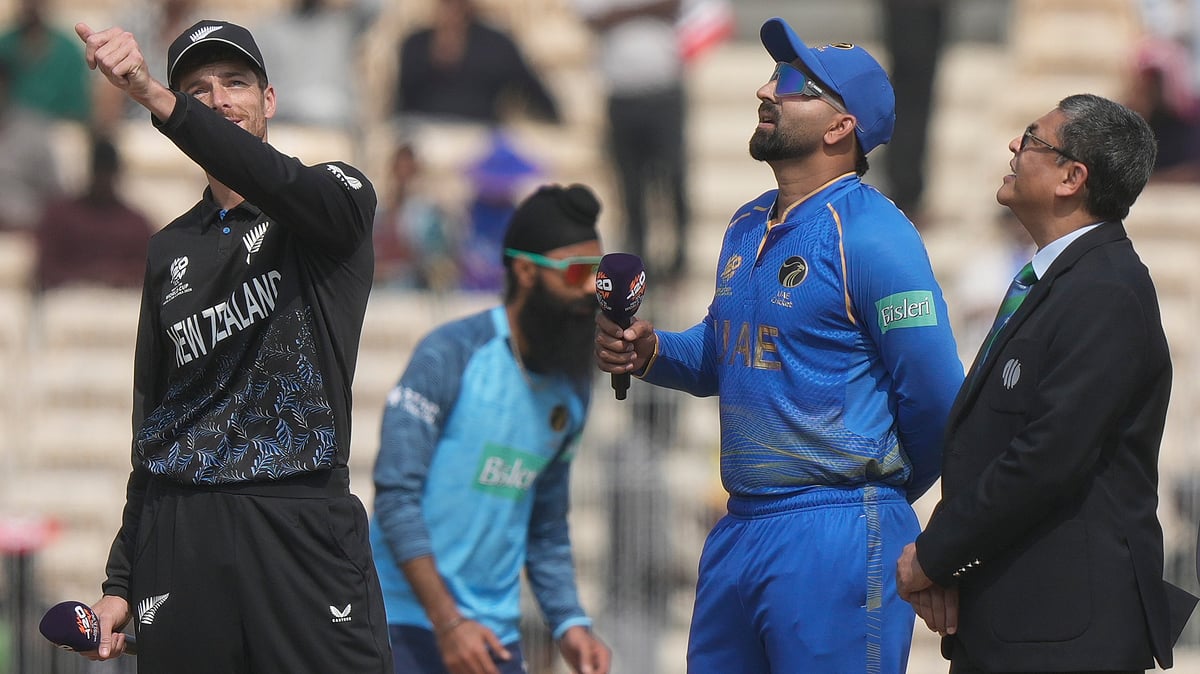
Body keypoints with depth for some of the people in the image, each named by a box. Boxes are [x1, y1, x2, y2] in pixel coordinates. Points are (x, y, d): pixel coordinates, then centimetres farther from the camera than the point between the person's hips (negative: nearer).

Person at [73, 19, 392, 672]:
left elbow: (283, 186, -21)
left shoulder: (337, 196, 5)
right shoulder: (169, 251, 18)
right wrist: (119, 582, 12)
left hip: (304, 527, -4)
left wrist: (157, 101, -36)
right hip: (180, 538, 4)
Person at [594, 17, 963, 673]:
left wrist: (881, 490, 2)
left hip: (835, 544, -8)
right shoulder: (747, 226, 14)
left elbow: (936, 402, -14)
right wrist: (651, 352, 5)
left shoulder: (872, 236, -13)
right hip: (738, 534, 8)